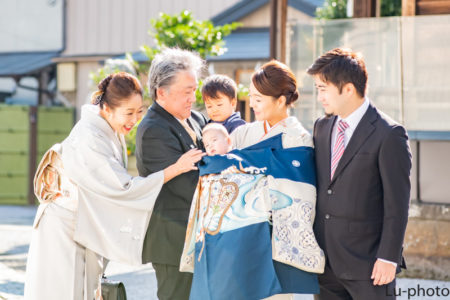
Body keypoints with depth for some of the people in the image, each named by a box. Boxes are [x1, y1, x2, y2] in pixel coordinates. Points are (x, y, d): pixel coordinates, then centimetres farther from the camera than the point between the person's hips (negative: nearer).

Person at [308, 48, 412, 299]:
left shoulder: (389, 134, -10)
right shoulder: (322, 127, 11)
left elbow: (397, 204, -11)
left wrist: (388, 258, -14)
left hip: (367, 265, -6)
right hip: (326, 262, 6)